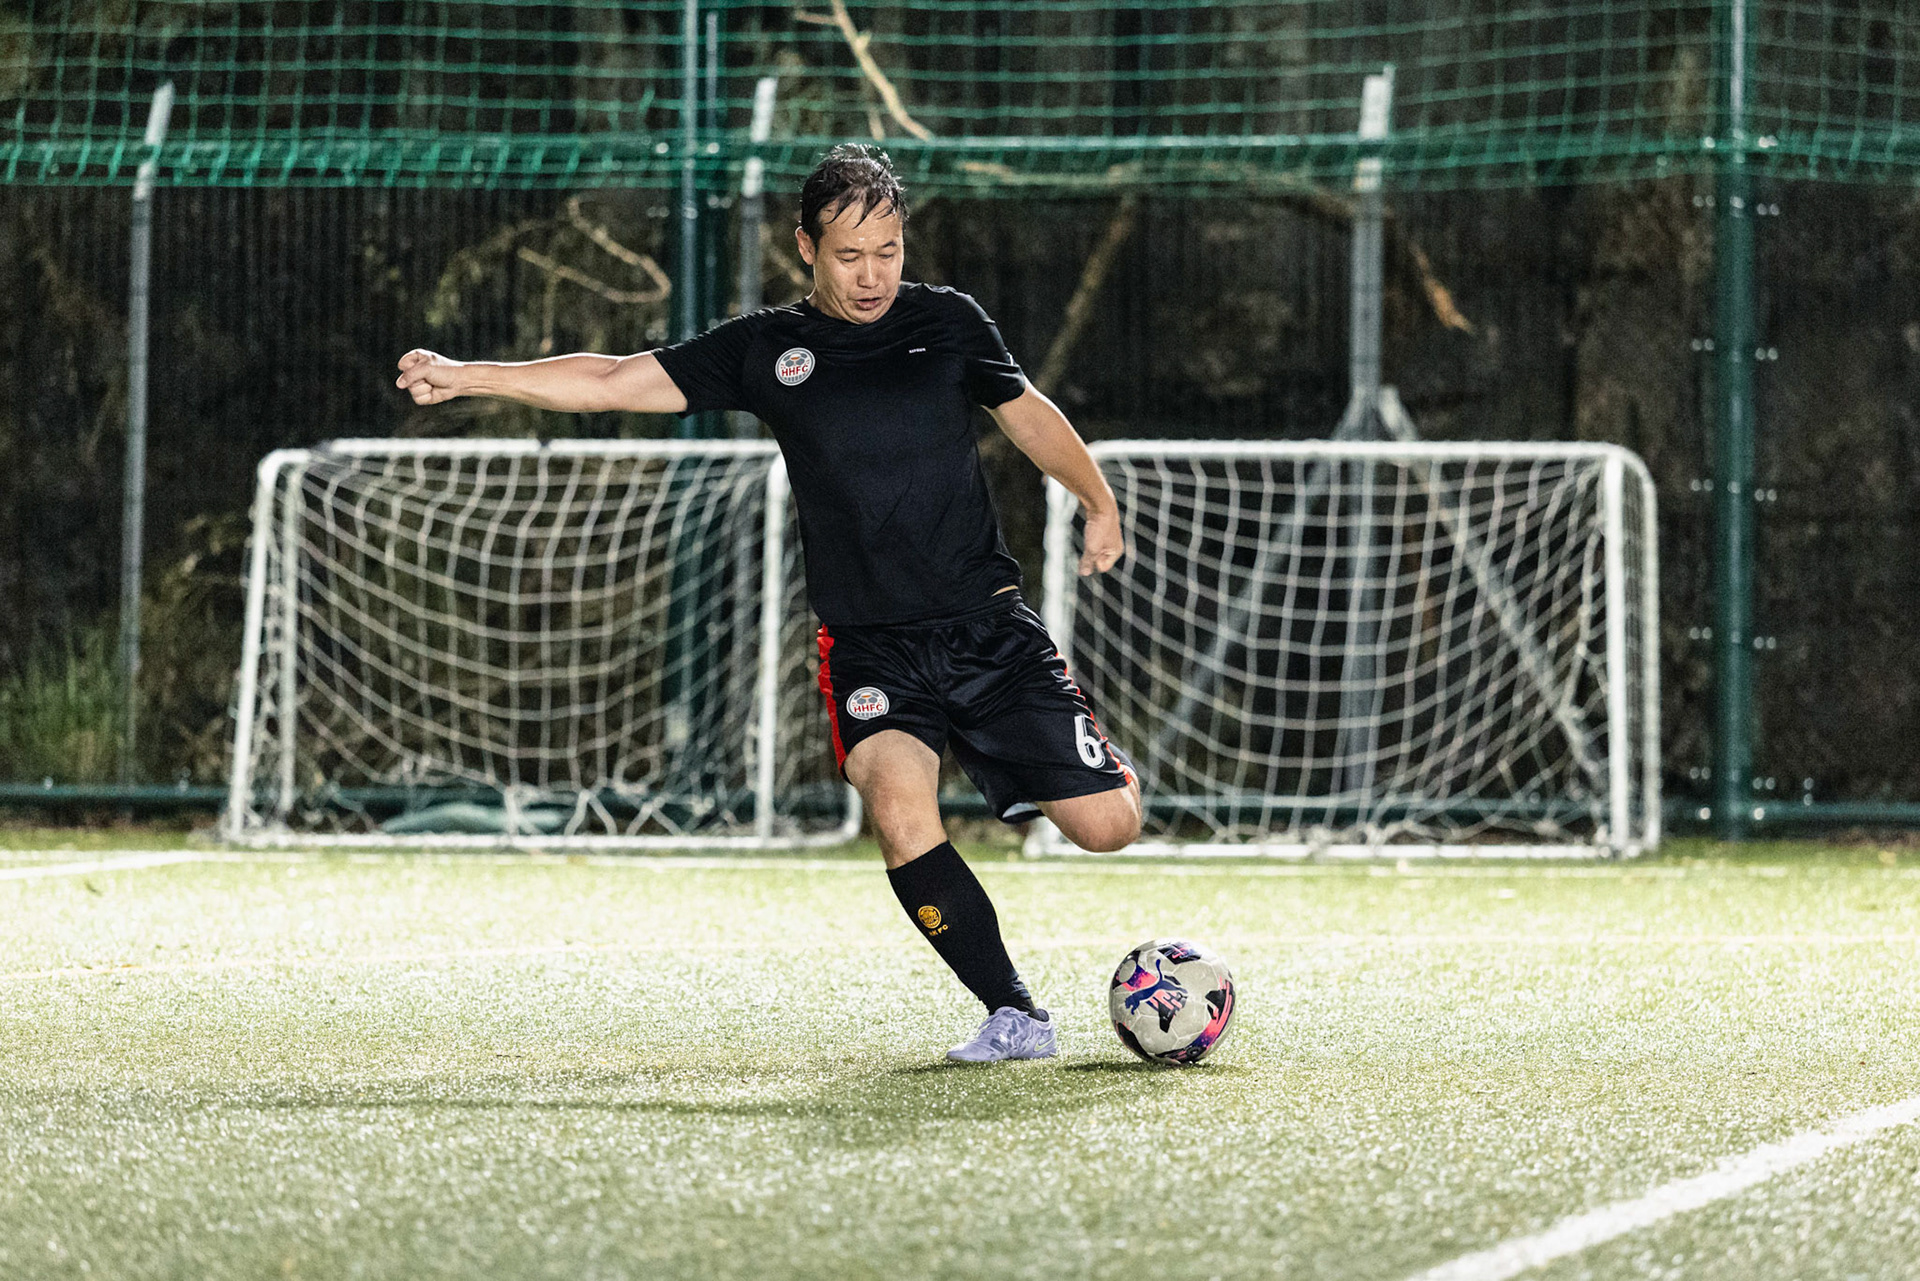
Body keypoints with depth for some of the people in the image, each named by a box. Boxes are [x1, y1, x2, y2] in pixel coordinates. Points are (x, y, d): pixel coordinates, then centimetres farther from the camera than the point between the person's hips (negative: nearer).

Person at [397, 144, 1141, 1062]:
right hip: (869, 647, -1)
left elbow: (1028, 412, 22)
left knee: (1106, 826, -7)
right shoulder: (766, 349, 4)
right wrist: (466, 376, -3)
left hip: (988, 629, 1)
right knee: (898, 805, -29)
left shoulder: (946, 322, 6)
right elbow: (615, 381, 4)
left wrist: (1100, 504, 16)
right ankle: (1015, 1016, -16)